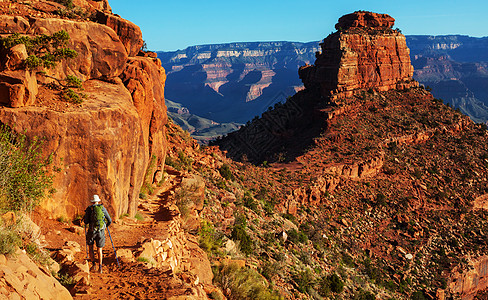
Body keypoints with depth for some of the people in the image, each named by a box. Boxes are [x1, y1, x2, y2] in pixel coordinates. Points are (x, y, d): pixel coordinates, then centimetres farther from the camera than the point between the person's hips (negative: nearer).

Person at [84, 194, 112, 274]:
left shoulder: (89, 209, -1)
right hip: (101, 231, 1)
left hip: (92, 231, -1)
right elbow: (109, 221, 7)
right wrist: (105, 226, 27)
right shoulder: (103, 208, 5)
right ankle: (100, 267, 4)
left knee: (90, 247, 20)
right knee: (99, 249, 13)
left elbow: (86, 221, -6)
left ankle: (94, 264, 7)